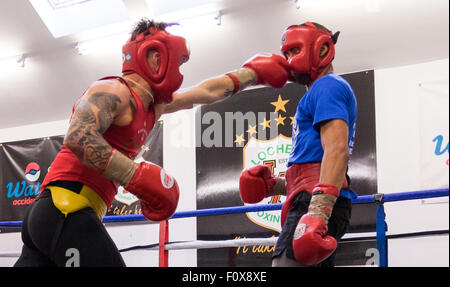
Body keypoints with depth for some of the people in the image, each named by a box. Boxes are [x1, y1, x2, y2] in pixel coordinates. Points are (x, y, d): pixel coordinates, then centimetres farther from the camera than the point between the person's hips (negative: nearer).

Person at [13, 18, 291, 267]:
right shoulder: (114, 90, -6)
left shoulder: (153, 105, 24)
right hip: (66, 209, -10)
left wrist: (255, 73, 45)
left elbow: (208, 91, 37)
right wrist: (137, 177, -22)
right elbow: (78, 138, -22)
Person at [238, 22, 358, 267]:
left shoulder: (327, 86, -1)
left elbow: (336, 150, -18)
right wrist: (276, 186, 17)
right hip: (312, 202, 11)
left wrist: (318, 211, -30)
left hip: (315, 201, -11)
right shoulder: (323, 90, 31)